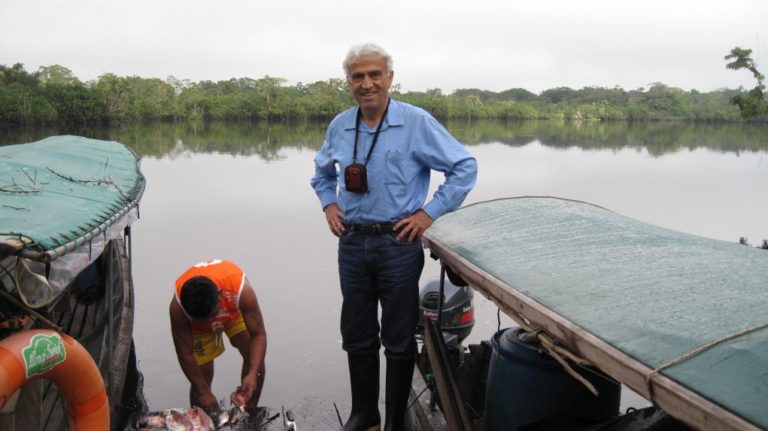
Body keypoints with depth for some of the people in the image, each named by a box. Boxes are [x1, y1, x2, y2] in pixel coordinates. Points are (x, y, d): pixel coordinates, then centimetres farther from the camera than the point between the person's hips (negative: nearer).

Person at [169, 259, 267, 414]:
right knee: (202, 377, -7)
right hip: (196, 322, 0)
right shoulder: (178, 307, -38)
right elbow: (185, 355, -27)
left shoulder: (241, 289, -43)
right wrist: (203, 392, -23)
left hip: (235, 312, 0)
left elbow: (258, 335, -34)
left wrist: (253, 374, -45)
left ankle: (250, 412, 2)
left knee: (256, 356, -16)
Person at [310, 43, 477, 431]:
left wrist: (429, 213, -11)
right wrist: (329, 204, 6)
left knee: (399, 339, 7)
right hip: (351, 243, 5)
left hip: (399, 243, -4)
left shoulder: (417, 123, -10)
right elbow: (322, 173, 23)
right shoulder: (338, 127, 5)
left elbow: (465, 167, -7)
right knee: (357, 336, 14)